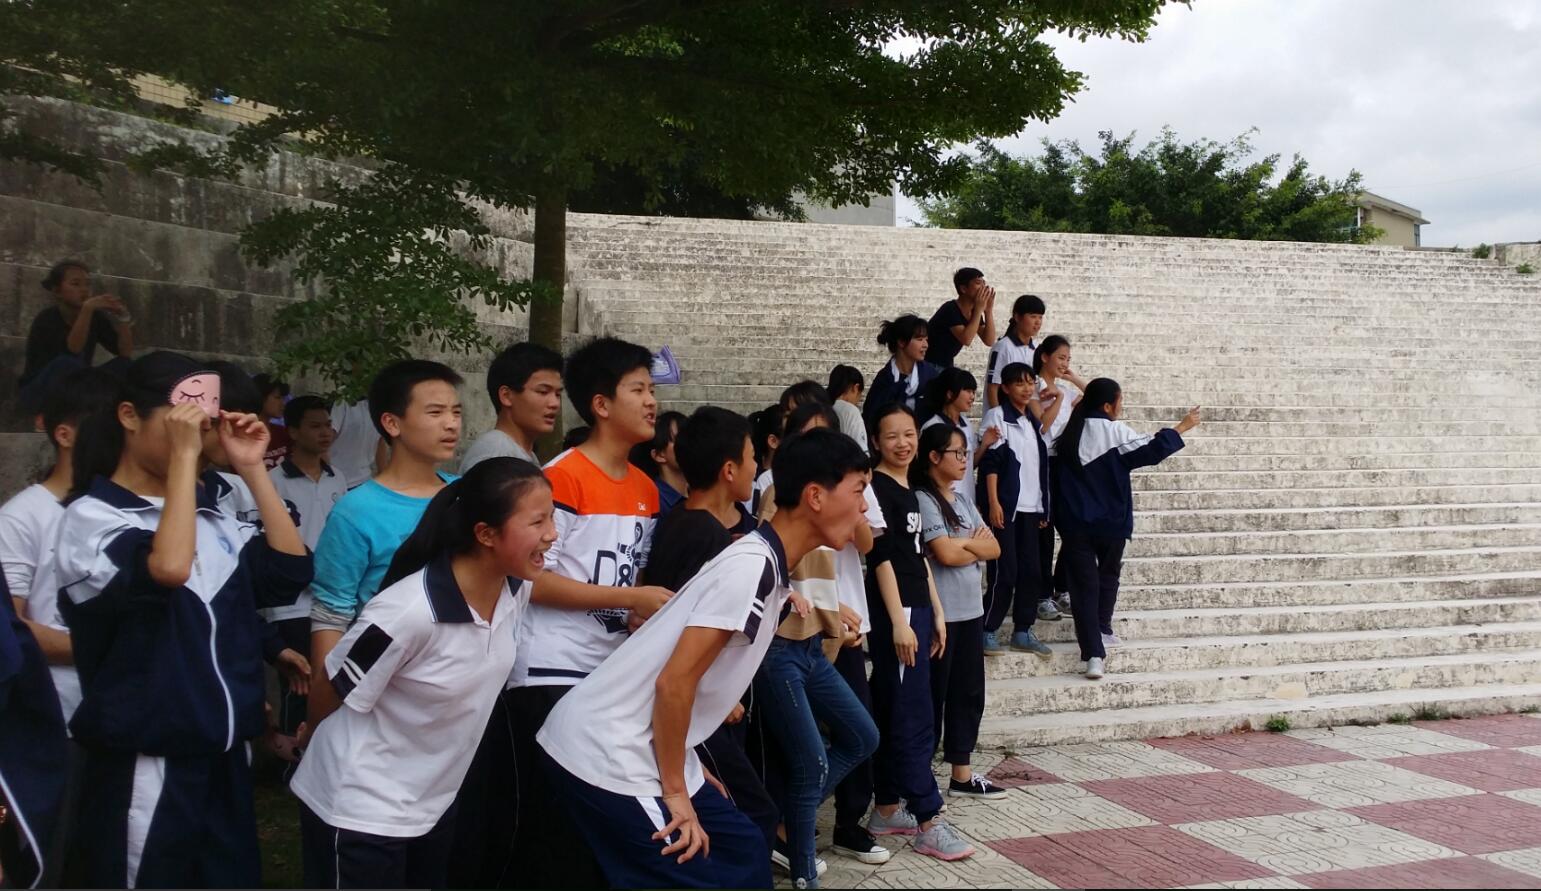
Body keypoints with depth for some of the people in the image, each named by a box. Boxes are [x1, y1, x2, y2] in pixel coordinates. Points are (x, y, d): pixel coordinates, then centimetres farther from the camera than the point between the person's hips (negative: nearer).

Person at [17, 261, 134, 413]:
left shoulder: (95, 317, -2)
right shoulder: (47, 318, -16)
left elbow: (126, 354, -12)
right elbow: (73, 350, -35)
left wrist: (123, 319, -25)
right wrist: (87, 309, -42)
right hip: (37, 393, -5)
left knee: (122, 366, -16)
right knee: (66, 363, -35)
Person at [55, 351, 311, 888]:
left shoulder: (208, 513, 11)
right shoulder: (91, 517, -9)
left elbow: (290, 572, 0)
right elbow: (167, 569, -29)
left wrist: (253, 469, -2)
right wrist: (182, 456, -21)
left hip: (222, 755, 7)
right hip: (145, 764, -6)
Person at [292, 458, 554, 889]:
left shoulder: (516, 588, -10)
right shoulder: (409, 612, -31)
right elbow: (332, 694, -15)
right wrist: (304, 745, 3)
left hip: (436, 801, 7)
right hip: (361, 808, -7)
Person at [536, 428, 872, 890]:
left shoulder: (766, 566, 9)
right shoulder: (751, 567, -21)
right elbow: (674, 683, -23)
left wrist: (687, 773, 20)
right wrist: (675, 792, -13)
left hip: (641, 749, 9)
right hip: (606, 755, -9)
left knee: (741, 853, 13)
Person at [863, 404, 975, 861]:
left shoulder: (909, 491, 15)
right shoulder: (877, 487, -10)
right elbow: (881, 557, -16)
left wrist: (936, 613, 17)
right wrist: (899, 621, -19)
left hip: (917, 610, 9)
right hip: (894, 614, -9)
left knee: (894, 716, 13)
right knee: (913, 718, -6)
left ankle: (887, 809, 20)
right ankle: (929, 824, -3)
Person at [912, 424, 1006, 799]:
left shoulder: (963, 502, 14)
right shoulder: (923, 500, -11)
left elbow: (994, 548, 8)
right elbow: (945, 554, -19)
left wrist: (964, 543, -9)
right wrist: (976, 546, 0)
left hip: (970, 610, 8)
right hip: (939, 613, -8)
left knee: (969, 693, 12)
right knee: (933, 695, 0)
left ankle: (962, 775, 21)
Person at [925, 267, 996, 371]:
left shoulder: (973, 311, 3)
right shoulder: (950, 309, -21)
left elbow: (989, 341, -5)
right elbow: (966, 339, -33)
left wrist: (988, 310, -13)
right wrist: (979, 309, -27)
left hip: (946, 365, 8)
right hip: (928, 364, -8)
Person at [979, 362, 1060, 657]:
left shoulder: (1032, 420, 15)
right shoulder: (998, 416, -4)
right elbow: (990, 462, -10)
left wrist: (1043, 506, 16)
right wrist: (993, 503, -15)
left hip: (1030, 507, 6)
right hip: (1006, 506, -6)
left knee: (1031, 570, 5)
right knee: (1004, 571, -7)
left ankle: (1023, 631, 13)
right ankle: (988, 631, 2)